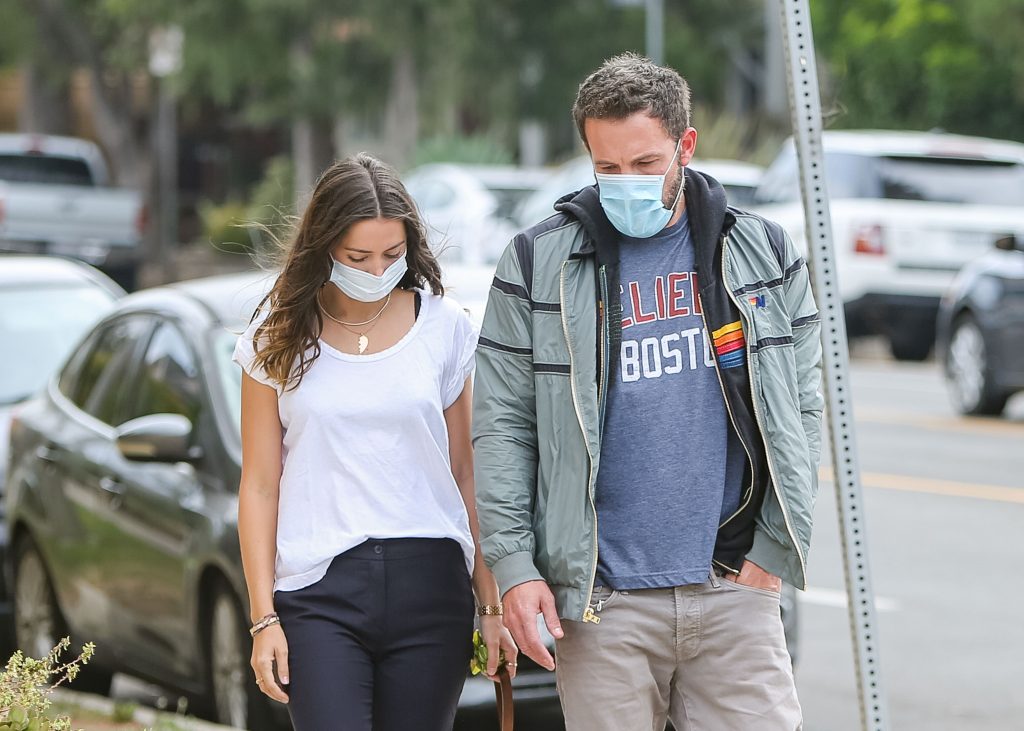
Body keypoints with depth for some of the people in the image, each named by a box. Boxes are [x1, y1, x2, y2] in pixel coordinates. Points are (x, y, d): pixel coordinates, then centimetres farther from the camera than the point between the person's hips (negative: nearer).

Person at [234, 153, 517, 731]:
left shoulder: (444, 326, 7)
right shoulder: (281, 336, 5)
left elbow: (465, 476, 10)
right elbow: (260, 486, 6)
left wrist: (492, 605, 7)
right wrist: (263, 617, -1)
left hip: (430, 581, 1)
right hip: (319, 589, -1)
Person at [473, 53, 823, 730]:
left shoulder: (763, 254, 8)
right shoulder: (539, 264, 2)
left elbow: (802, 408, 10)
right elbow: (501, 426, 2)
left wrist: (775, 547, 3)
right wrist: (513, 565, -6)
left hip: (734, 589, 1)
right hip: (601, 603, -1)